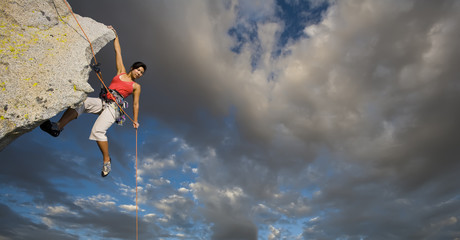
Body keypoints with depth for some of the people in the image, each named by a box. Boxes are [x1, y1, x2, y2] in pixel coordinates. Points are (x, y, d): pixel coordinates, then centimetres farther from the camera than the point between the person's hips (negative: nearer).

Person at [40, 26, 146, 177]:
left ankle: (106, 160, -13)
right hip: (103, 102, 4)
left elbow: (135, 104, 13)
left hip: (114, 107, -4)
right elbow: (118, 52, 18)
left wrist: (135, 120, 9)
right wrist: (115, 35, 19)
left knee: (98, 130, -25)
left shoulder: (136, 86, 12)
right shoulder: (121, 72, 19)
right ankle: (57, 127, -27)